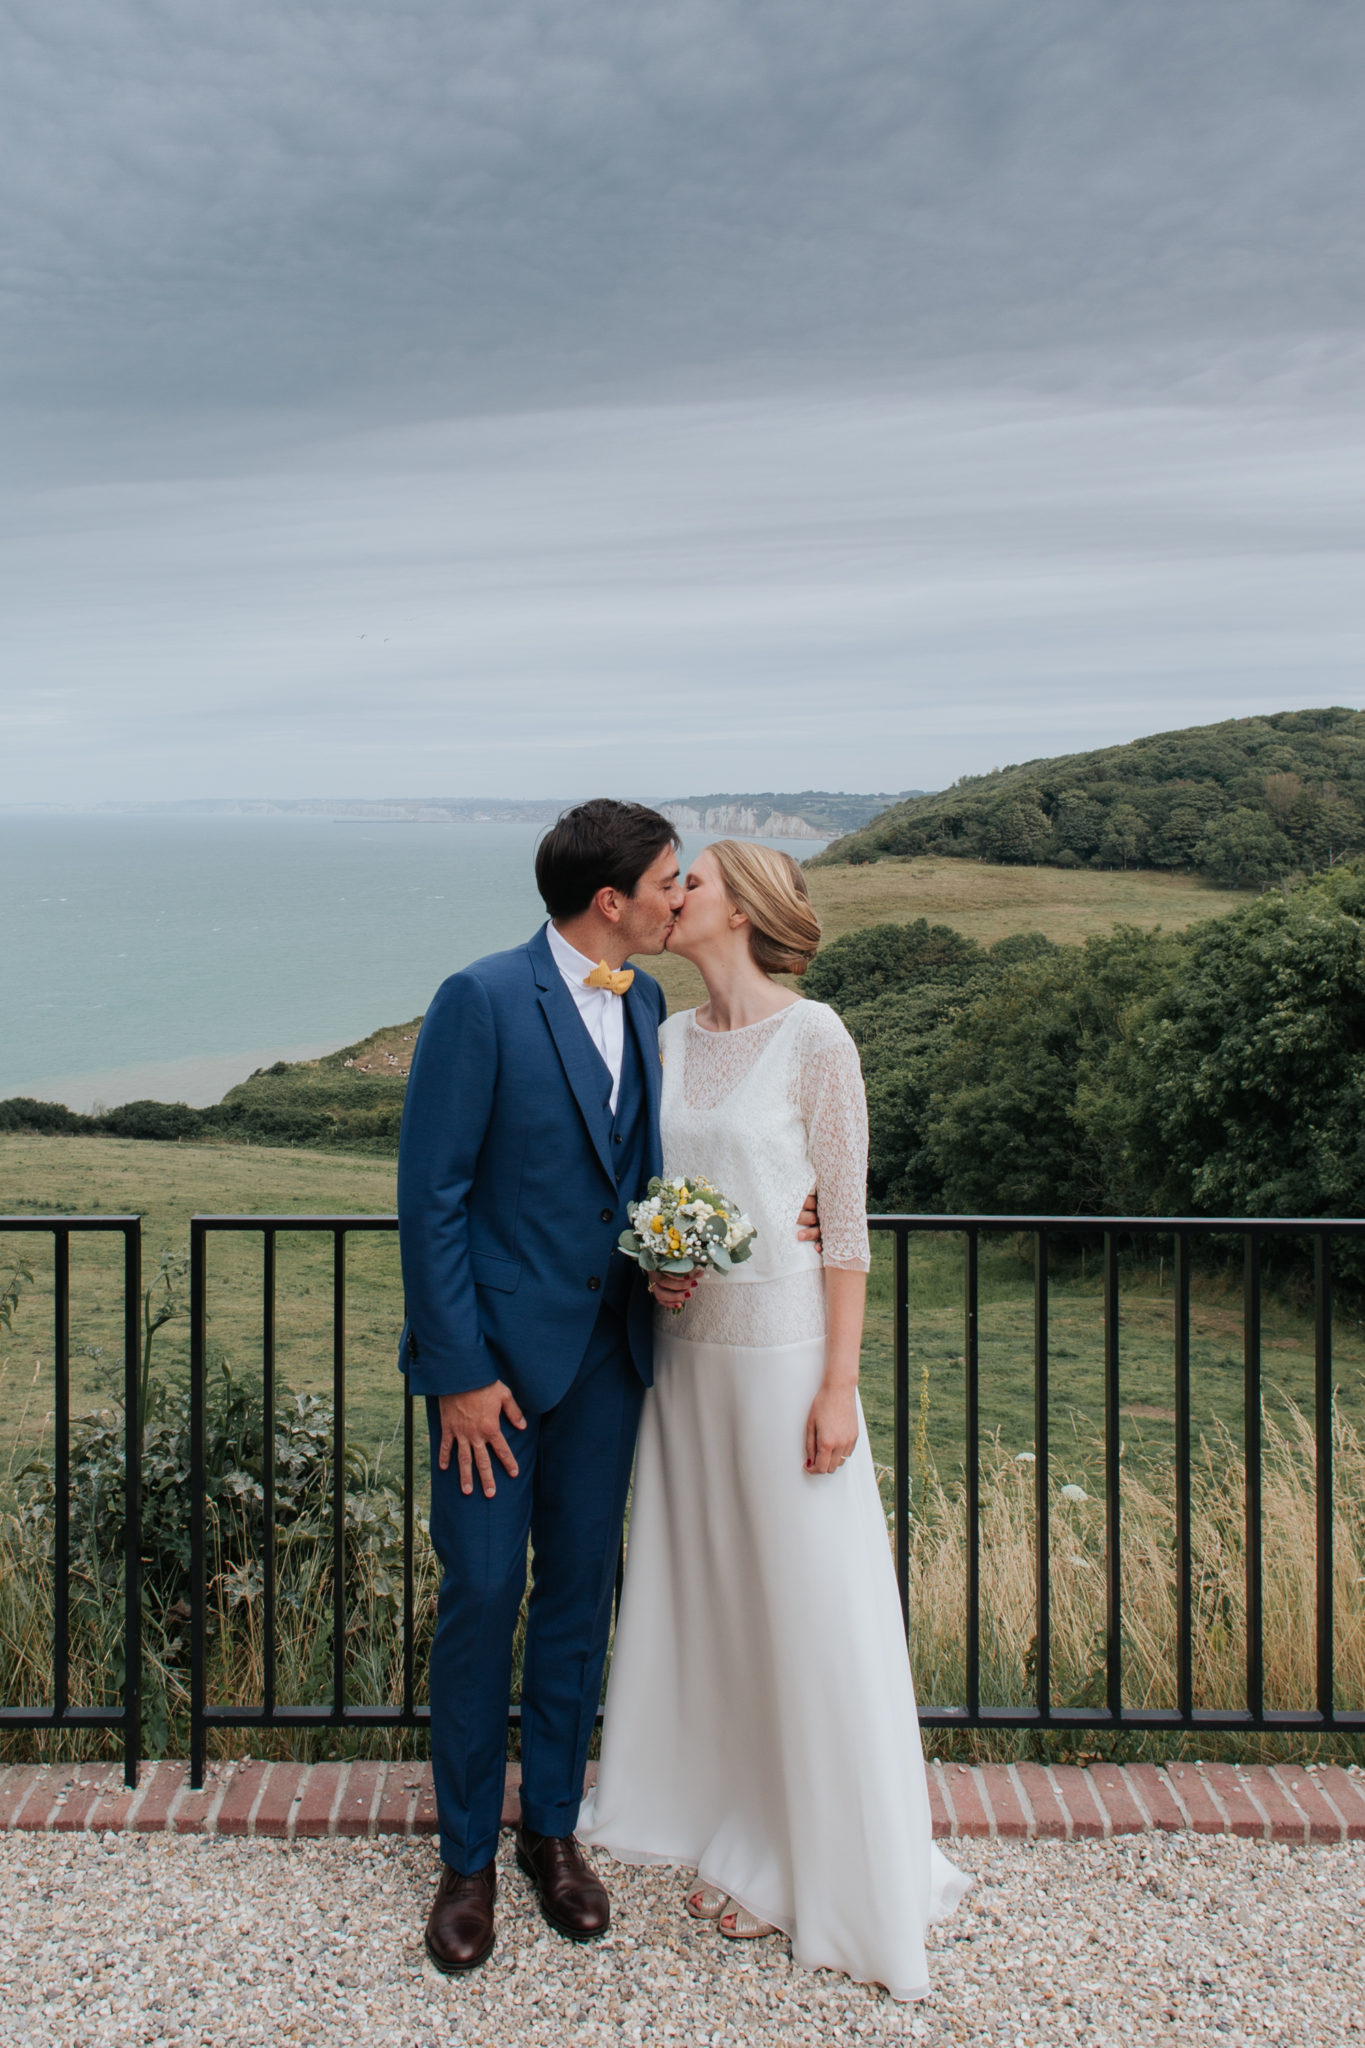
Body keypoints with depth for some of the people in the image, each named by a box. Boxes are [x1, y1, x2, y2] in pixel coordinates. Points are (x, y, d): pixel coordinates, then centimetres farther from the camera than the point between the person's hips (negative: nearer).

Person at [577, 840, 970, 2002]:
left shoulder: (813, 1040, -11)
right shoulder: (671, 1041, 7)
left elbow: (847, 1222, -10)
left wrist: (838, 1384, -13)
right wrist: (656, 1270, -5)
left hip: (782, 1350, -6)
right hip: (687, 1349, 6)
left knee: (804, 1607, 3)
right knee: (701, 1591, 14)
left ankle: (822, 1871, 21)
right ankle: (735, 1832, 32)